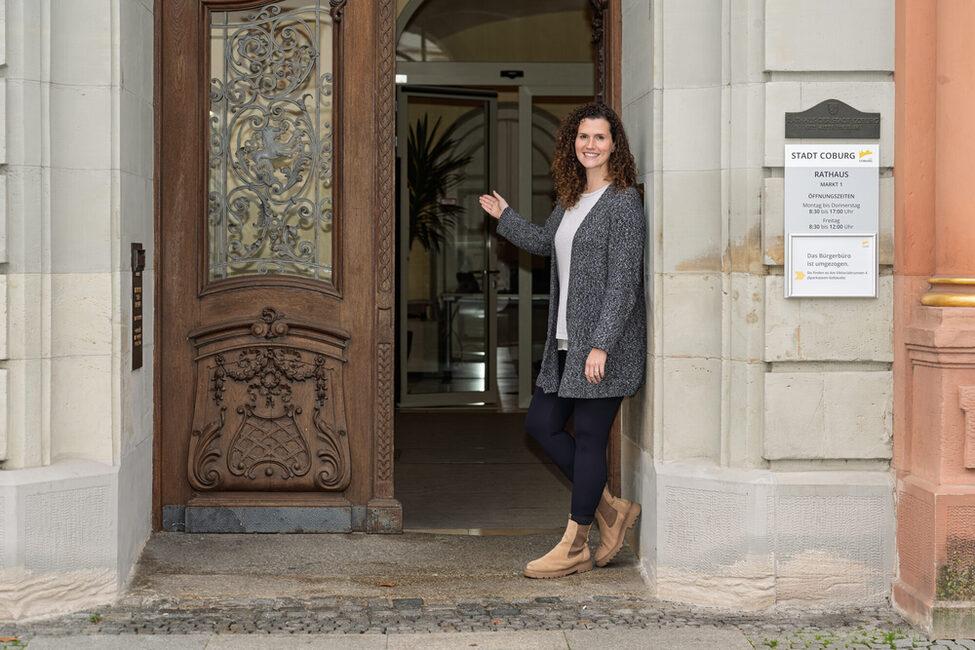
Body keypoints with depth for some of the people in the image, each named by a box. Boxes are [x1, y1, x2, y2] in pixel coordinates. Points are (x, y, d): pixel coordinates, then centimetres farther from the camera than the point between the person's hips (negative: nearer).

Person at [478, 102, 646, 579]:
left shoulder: (623, 202, -12)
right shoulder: (571, 199, 14)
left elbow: (623, 280, -18)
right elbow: (544, 242, 34)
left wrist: (601, 344, -23)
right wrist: (504, 217, 43)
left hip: (605, 341, -9)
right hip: (567, 341, 9)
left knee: (590, 437, -1)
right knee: (541, 423, 10)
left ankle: (575, 548, 10)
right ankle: (610, 510, 21)